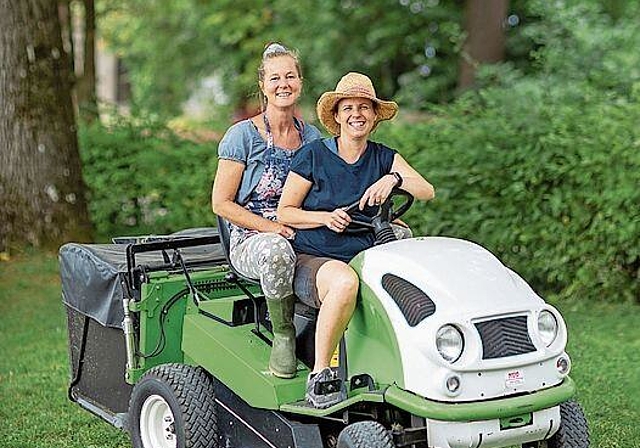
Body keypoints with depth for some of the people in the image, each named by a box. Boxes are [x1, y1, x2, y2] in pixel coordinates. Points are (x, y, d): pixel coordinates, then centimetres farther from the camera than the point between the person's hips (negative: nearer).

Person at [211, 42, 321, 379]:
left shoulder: (312, 137, 11)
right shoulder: (243, 135, -4)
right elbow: (222, 203, -6)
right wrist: (270, 226, -18)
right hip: (250, 241, -4)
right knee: (276, 251, -44)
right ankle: (283, 335, -19)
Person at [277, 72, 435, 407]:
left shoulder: (384, 158, 12)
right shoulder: (313, 155, 1)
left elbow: (427, 192, -2)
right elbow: (284, 212, 2)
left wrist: (393, 178, -21)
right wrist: (326, 217, -15)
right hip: (312, 258, -3)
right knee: (344, 282, -38)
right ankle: (319, 376, -26)